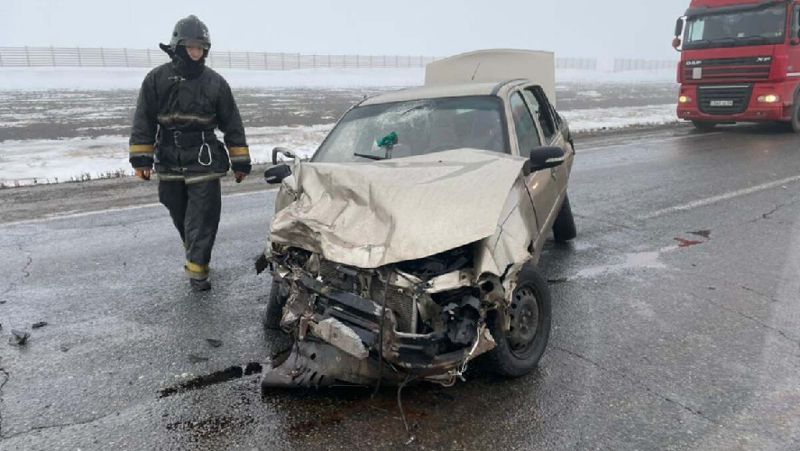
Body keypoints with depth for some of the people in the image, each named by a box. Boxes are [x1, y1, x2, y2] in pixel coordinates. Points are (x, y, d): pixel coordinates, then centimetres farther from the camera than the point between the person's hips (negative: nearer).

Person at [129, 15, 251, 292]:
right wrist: (141, 159, -3)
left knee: (202, 221, -3)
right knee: (180, 218, 16)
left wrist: (240, 162, 0)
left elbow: (232, 125, 1)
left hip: (204, 166, -2)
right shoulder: (157, 79, 0)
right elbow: (143, 122, 2)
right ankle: (197, 254, 38)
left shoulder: (215, 82, -1)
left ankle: (197, 269, 6)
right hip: (169, 166, 2)